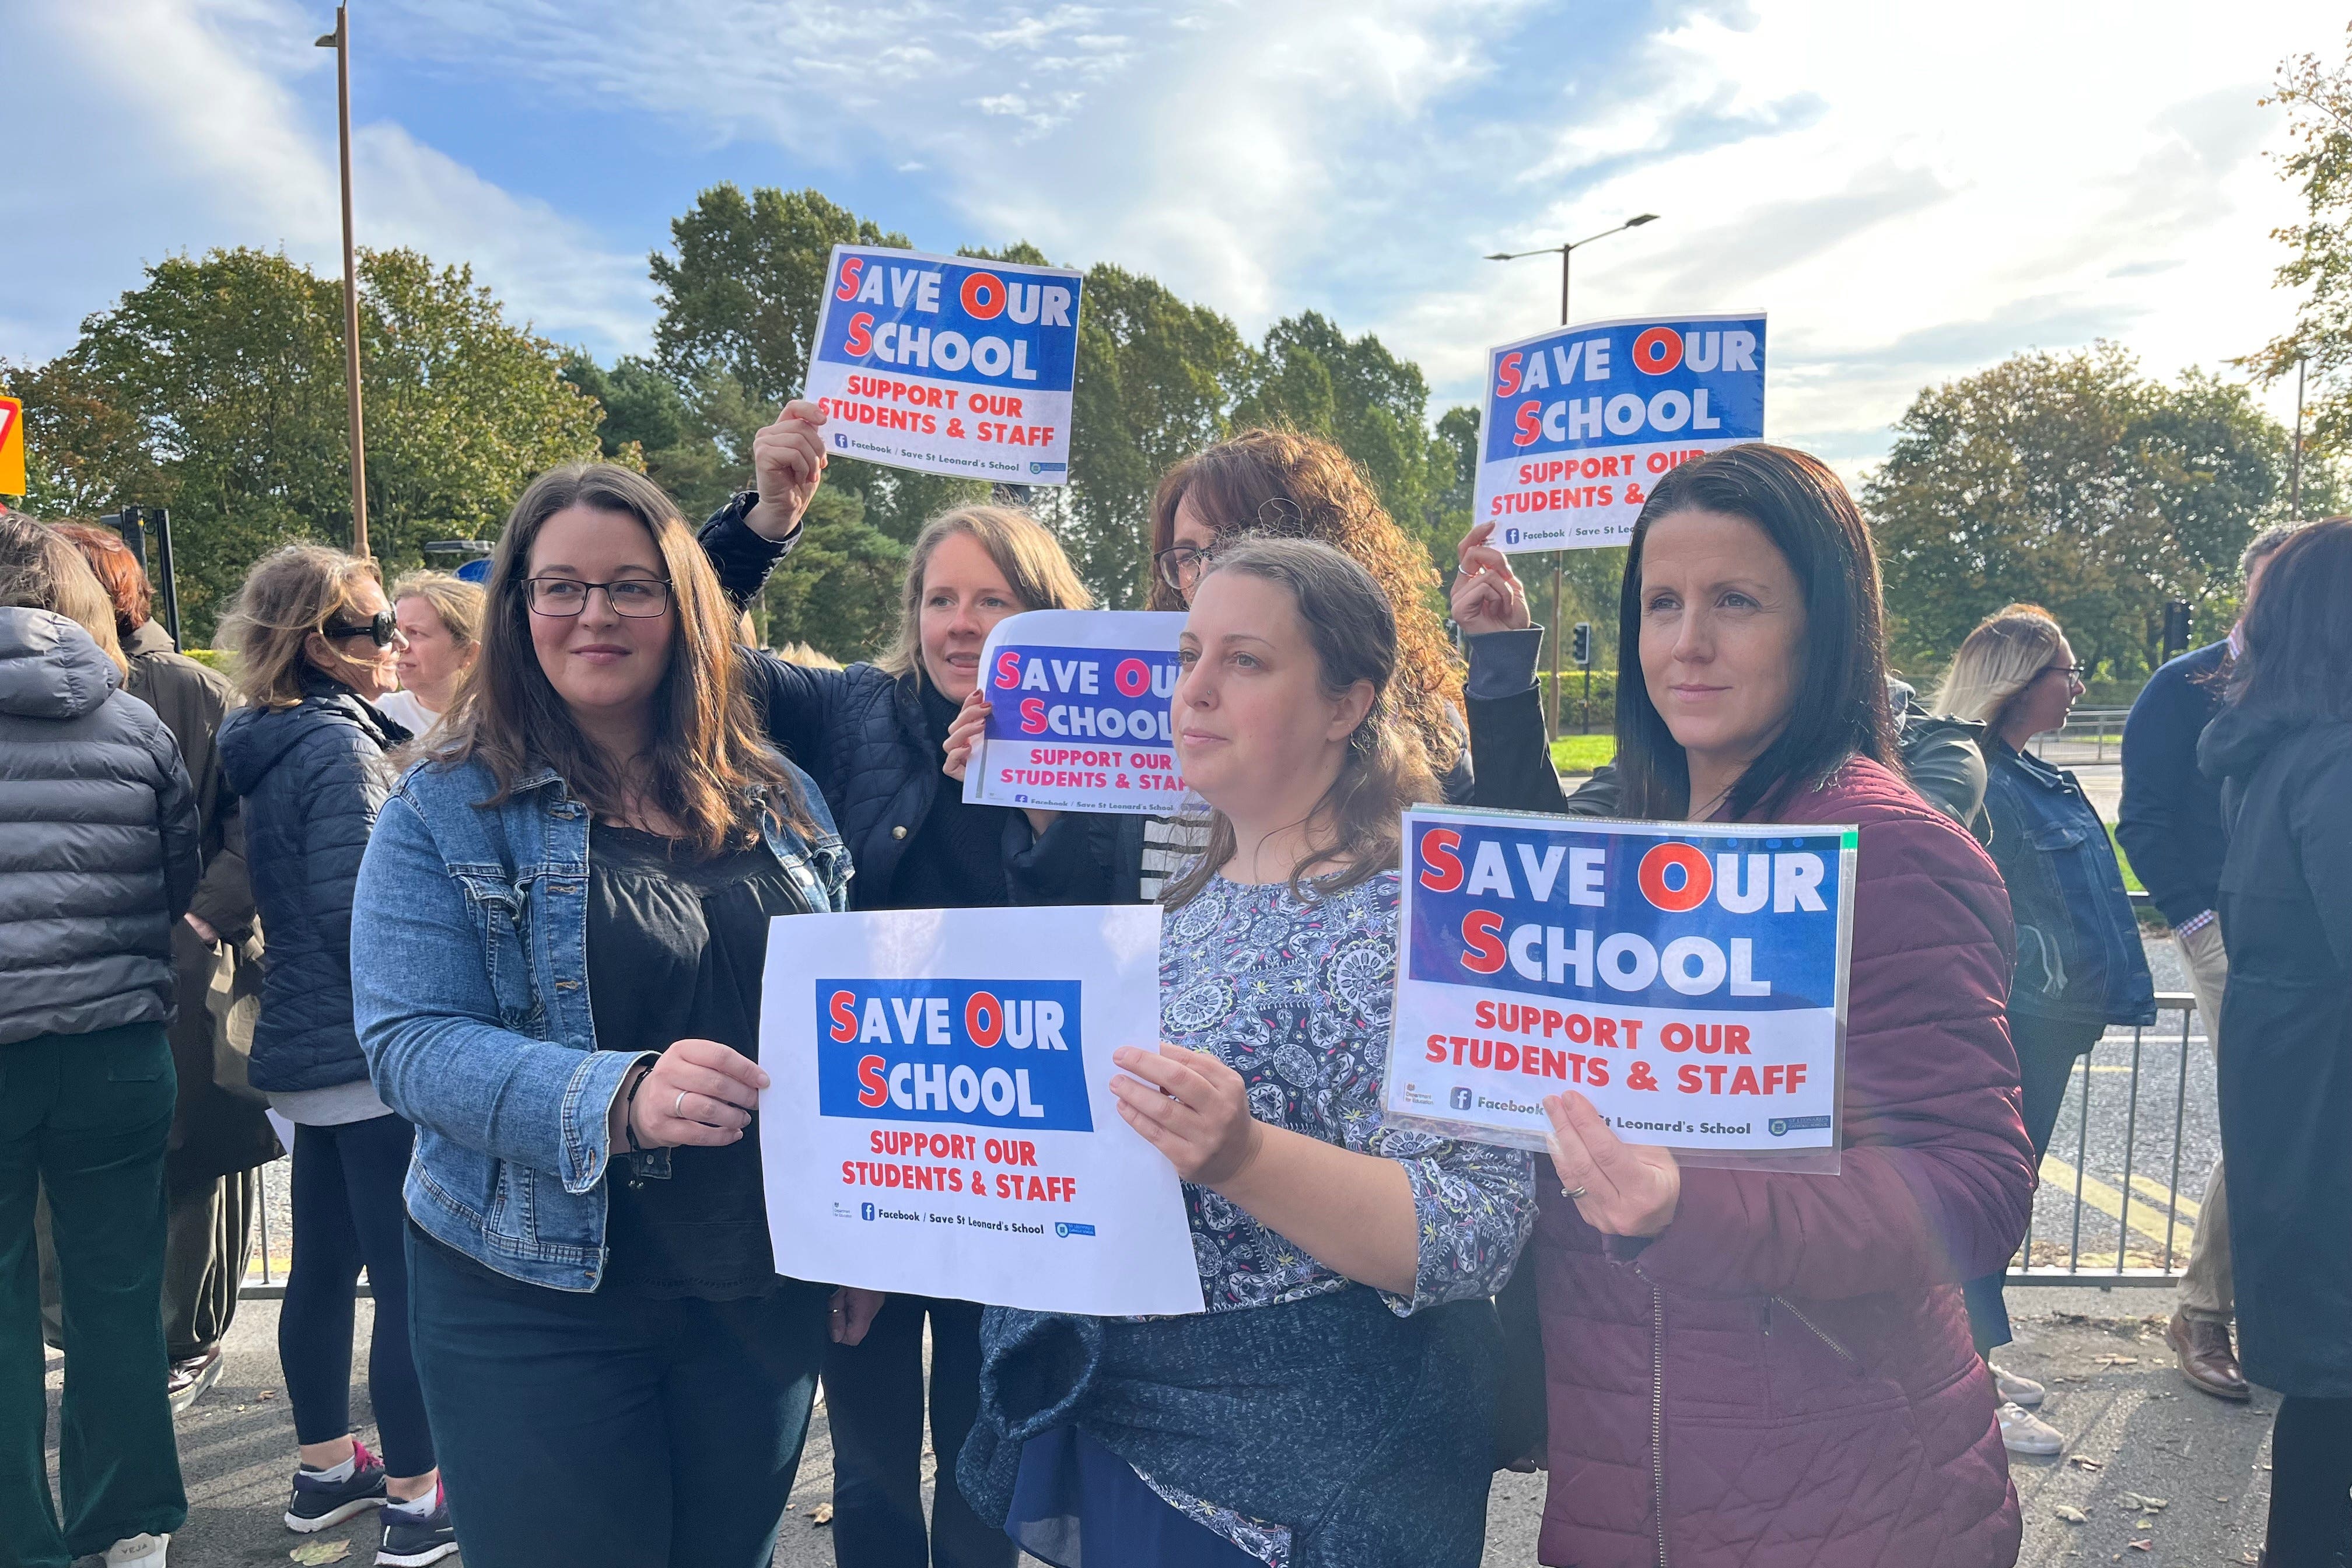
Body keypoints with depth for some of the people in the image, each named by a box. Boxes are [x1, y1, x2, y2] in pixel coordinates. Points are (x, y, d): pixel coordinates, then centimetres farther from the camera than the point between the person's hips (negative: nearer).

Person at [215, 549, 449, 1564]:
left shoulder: (269, 745, 11)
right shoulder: (339, 746, -17)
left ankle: (324, 1469, 31)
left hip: (306, 1050, 9)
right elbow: (360, 913, -20)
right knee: (408, 1281, -1)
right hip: (372, 1055, -9)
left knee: (323, 1268, 18)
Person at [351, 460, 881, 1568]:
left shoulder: (778, 800, 4)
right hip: (539, 1300, -3)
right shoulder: (447, 811, -6)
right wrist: (619, 1097, -32)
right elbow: (411, 1041, -15)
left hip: (765, 1294, 4)